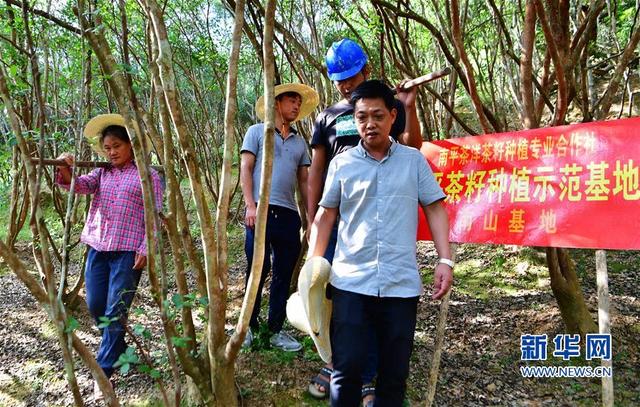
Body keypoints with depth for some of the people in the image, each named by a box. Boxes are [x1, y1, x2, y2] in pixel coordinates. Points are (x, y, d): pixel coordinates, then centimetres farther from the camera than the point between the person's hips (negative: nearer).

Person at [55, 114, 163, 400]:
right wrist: (65, 169, -22)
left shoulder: (148, 176, 0)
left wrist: (144, 250, -11)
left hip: (128, 251, -5)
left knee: (115, 312, -3)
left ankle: (104, 371, 9)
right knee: (95, 307, 10)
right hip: (97, 248, 6)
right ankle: (118, 350, 35)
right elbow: (78, 185, -1)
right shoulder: (101, 173, 15)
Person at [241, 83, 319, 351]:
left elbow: (304, 181, 17)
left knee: (283, 274, 8)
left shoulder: (299, 142, 18)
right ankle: (249, 325, 16)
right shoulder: (257, 132, 7)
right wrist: (250, 205, -12)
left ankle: (275, 330, 18)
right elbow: (245, 169, -1)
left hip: (289, 215, 5)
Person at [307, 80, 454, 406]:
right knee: (347, 368, -1)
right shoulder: (342, 164, 5)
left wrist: (445, 260, -3)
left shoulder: (414, 160, 5)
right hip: (350, 282, 0)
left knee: (394, 372, 10)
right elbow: (325, 217, 9)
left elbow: (435, 209, 6)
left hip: (402, 284, 1)